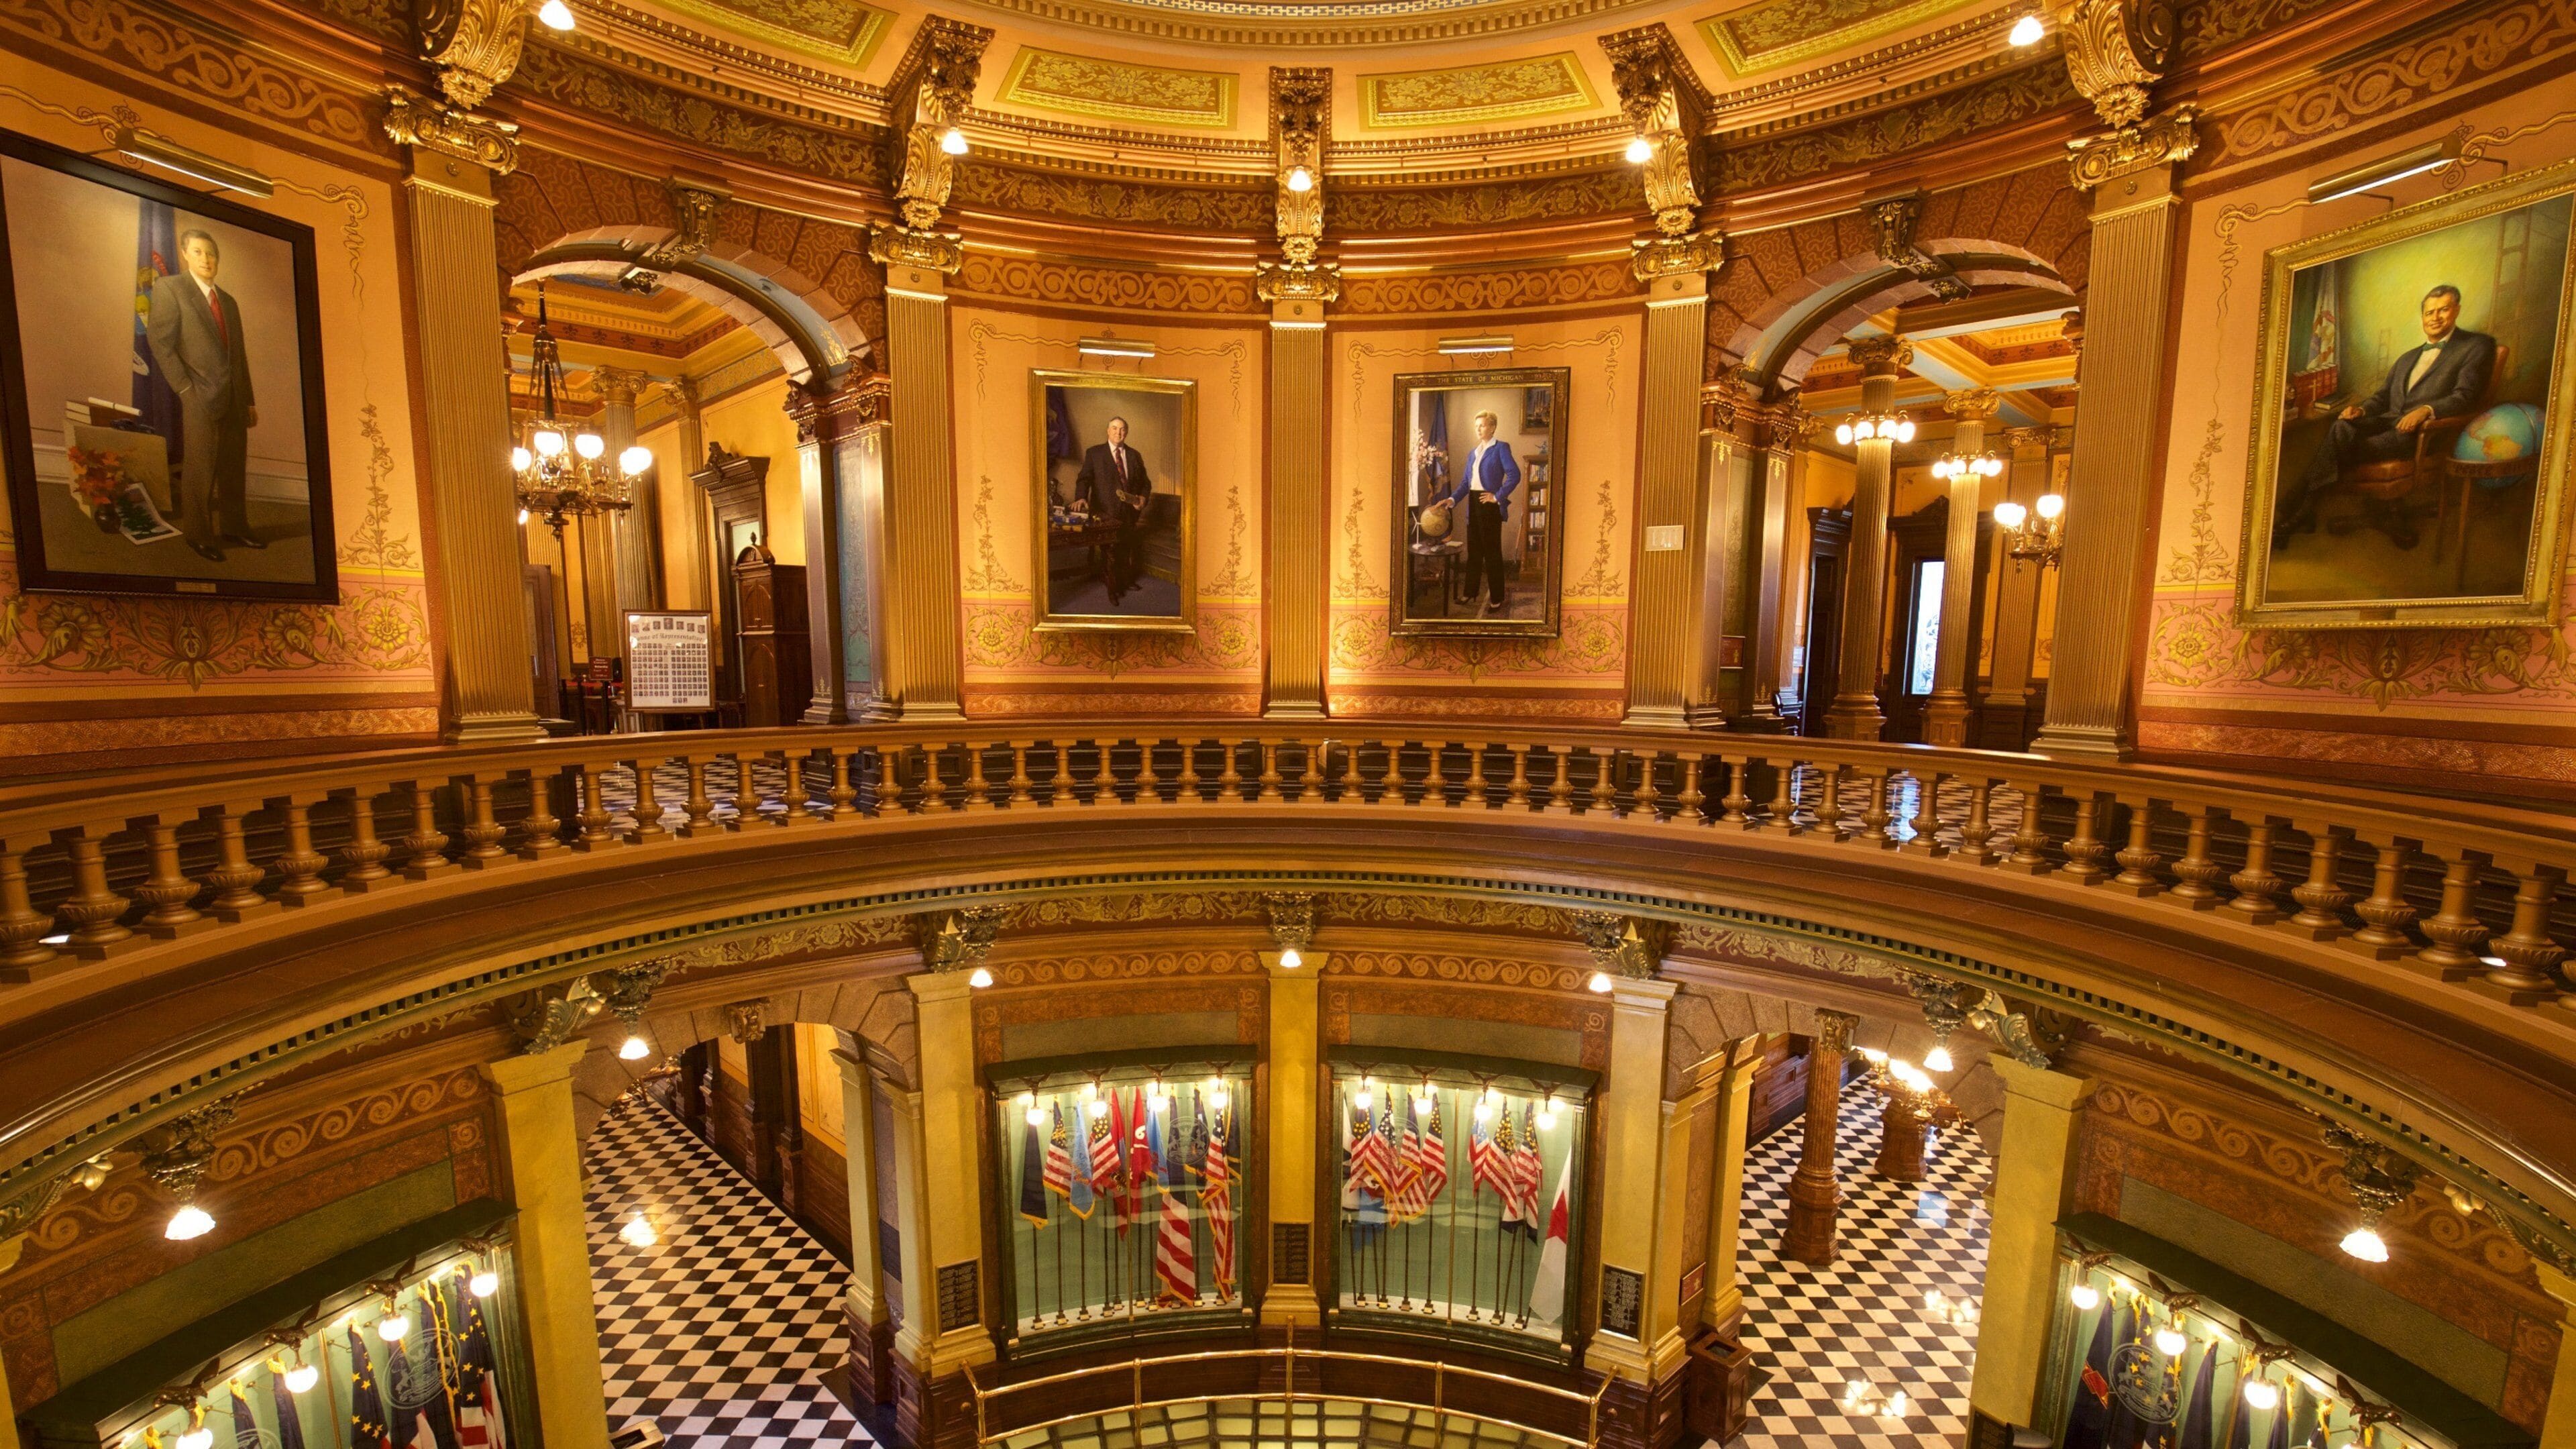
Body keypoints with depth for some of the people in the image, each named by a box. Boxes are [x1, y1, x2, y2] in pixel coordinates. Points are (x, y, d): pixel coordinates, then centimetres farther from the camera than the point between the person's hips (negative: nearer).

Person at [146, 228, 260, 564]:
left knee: (234, 469, 9)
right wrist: (185, 389, -12)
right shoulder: (169, 288, -1)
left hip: (234, 400, 5)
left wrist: (249, 400, 13)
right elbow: (160, 343, -6)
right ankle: (200, 536, 6)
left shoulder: (229, 301, 17)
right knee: (200, 470, -2)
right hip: (201, 398, -5)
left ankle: (234, 528, 17)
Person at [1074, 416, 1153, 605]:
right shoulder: (1094, 453, 5)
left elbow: (1145, 482, 17)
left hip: (1130, 512, 3)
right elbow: (1084, 478, -2)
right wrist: (1081, 497, -21)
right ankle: (1112, 588, 11)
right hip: (1107, 512, -3)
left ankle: (1125, 582, 25)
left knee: (1127, 549, 7)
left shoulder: (1135, 455, 14)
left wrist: (1143, 498, -3)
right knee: (1110, 551, -1)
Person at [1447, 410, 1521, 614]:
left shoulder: (1501, 448, -5)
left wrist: (1498, 496, -15)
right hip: (1473, 504, 7)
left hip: (1490, 505, -7)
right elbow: (1465, 482, 14)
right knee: (1474, 550, 11)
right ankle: (1470, 593, 19)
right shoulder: (1473, 452, 16)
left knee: (1492, 551, -2)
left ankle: (1496, 598, 6)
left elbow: (1515, 475, -15)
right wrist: (1453, 499, 0)